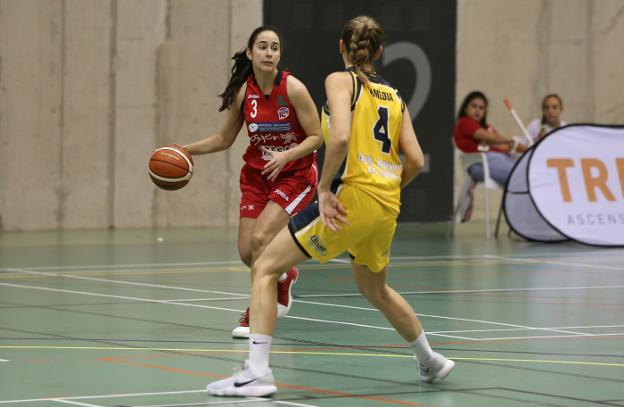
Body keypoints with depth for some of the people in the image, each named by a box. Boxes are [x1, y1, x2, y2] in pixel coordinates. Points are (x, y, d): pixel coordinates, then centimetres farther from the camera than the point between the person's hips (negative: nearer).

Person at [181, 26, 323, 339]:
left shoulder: (293, 89, -17)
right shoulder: (243, 92, -4)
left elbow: (316, 137, -13)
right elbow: (224, 139, 8)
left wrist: (286, 156, -28)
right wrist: (186, 149, -2)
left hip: (295, 175, -5)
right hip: (257, 175, 5)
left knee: (260, 238, -22)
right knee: (247, 253, 1)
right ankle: (284, 276, 35)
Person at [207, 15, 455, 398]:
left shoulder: (341, 80, -1)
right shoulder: (394, 95, 16)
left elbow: (340, 137, -19)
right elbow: (416, 161, 9)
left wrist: (325, 188, -12)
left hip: (352, 196, -7)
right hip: (387, 208, 7)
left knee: (266, 268, 0)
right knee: (375, 289, 32)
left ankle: (258, 372, -13)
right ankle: (431, 362, 44)